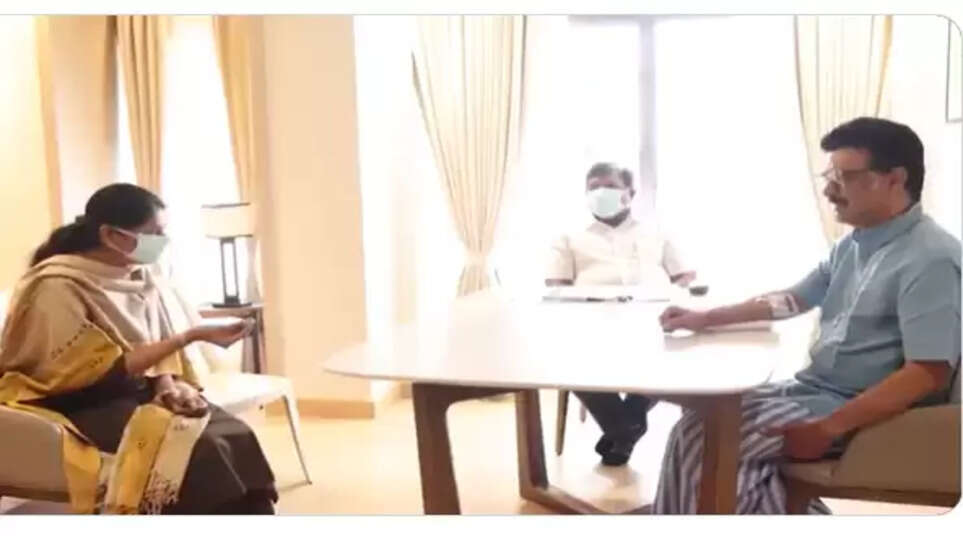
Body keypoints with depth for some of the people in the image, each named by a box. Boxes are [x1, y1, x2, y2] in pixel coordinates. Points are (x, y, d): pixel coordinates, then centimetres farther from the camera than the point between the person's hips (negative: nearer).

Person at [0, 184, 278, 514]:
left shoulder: (143, 279, 2)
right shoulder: (57, 287, -20)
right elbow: (107, 371, -22)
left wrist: (168, 385, -12)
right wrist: (194, 336, -24)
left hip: (137, 393, 7)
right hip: (79, 406, -6)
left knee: (236, 435, -20)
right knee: (200, 449, -29)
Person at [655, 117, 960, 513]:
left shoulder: (930, 259, -17)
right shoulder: (852, 246, 11)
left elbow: (928, 374, -23)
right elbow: (791, 300, 23)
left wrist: (827, 429, -28)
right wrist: (705, 318, 15)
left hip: (866, 413, -9)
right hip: (815, 389, 9)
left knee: (703, 433, -17)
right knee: (712, 416, -2)